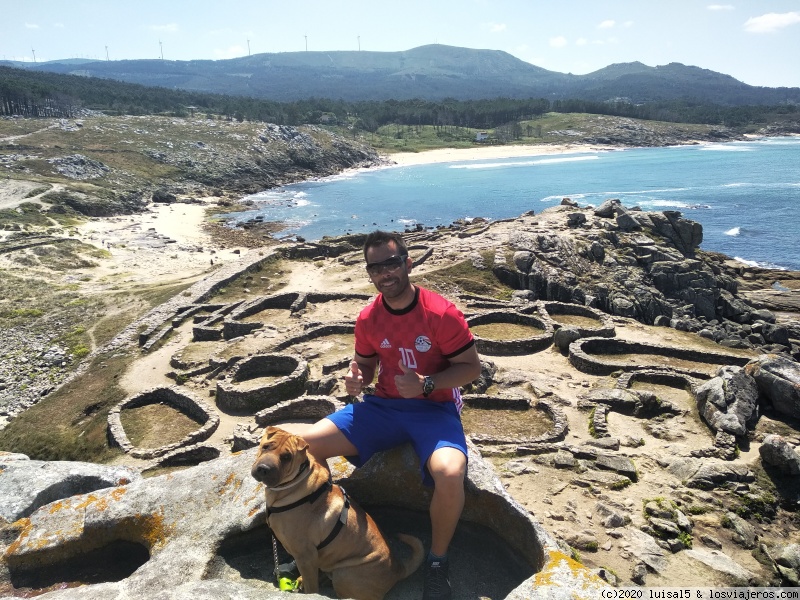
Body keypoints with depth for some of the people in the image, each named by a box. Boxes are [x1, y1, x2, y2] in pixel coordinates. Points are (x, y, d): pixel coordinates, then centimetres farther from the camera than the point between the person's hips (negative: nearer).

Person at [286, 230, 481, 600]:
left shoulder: (442, 313, -15)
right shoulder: (368, 319, -1)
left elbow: (472, 367, -8)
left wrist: (427, 384, -23)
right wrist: (357, 380, -9)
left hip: (434, 409, -4)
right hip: (383, 406, 5)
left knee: (449, 473, -37)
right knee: (300, 444, -10)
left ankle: (437, 562, -5)